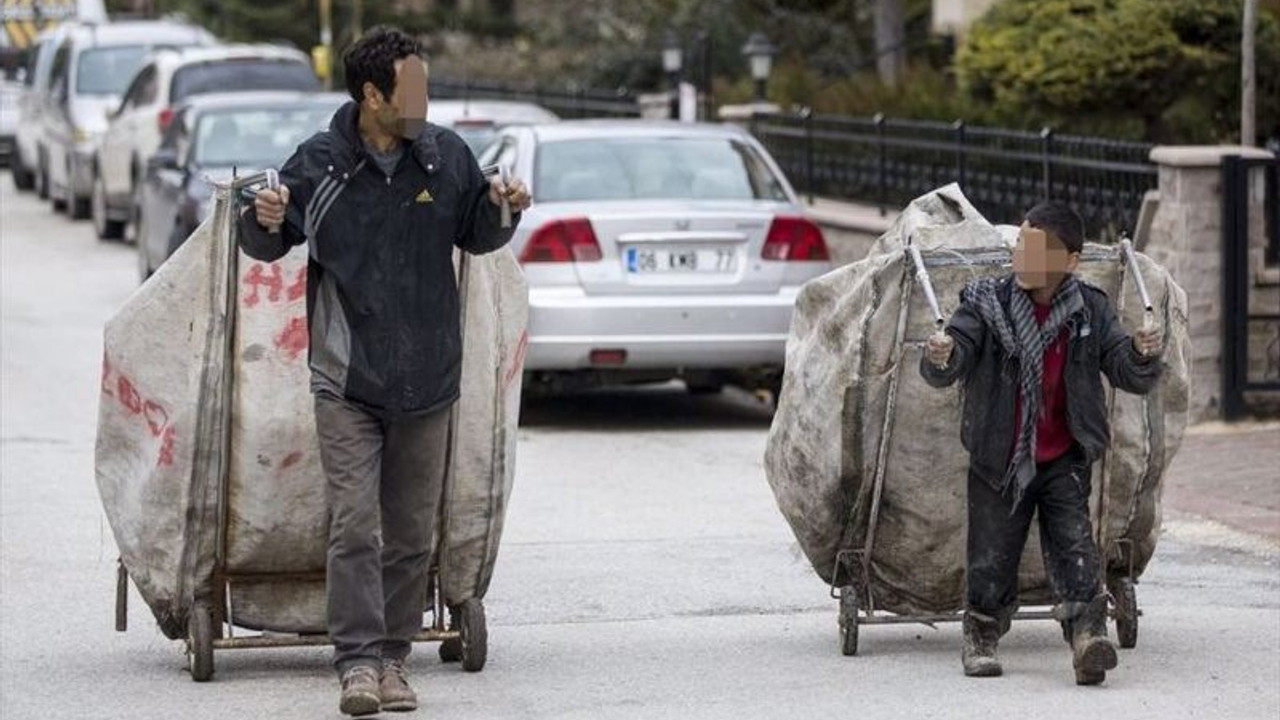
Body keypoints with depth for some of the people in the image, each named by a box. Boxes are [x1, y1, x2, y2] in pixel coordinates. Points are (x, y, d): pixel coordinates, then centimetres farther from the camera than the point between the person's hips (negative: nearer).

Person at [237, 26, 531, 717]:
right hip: (347, 380, -3)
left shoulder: (446, 156, 2)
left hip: (427, 379, 3)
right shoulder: (318, 164, -6)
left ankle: (393, 658, 17)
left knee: (411, 533, 8)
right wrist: (266, 221, -19)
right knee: (354, 527, -10)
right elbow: (267, 246, 4)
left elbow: (476, 237, 15)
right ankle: (358, 661, -8)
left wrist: (499, 207, -6)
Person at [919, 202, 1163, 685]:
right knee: (991, 560, 6)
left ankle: (1088, 636, -22)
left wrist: (1143, 355, -27)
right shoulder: (985, 304, -6)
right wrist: (940, 359, -39)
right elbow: (945, 371, -14)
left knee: (1074, 549, -14)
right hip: (998, 460, 0)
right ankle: (980, 639, 28)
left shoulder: (1091, 311, -1)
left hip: (1065, 460, 0)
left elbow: (1129, 376, -3)